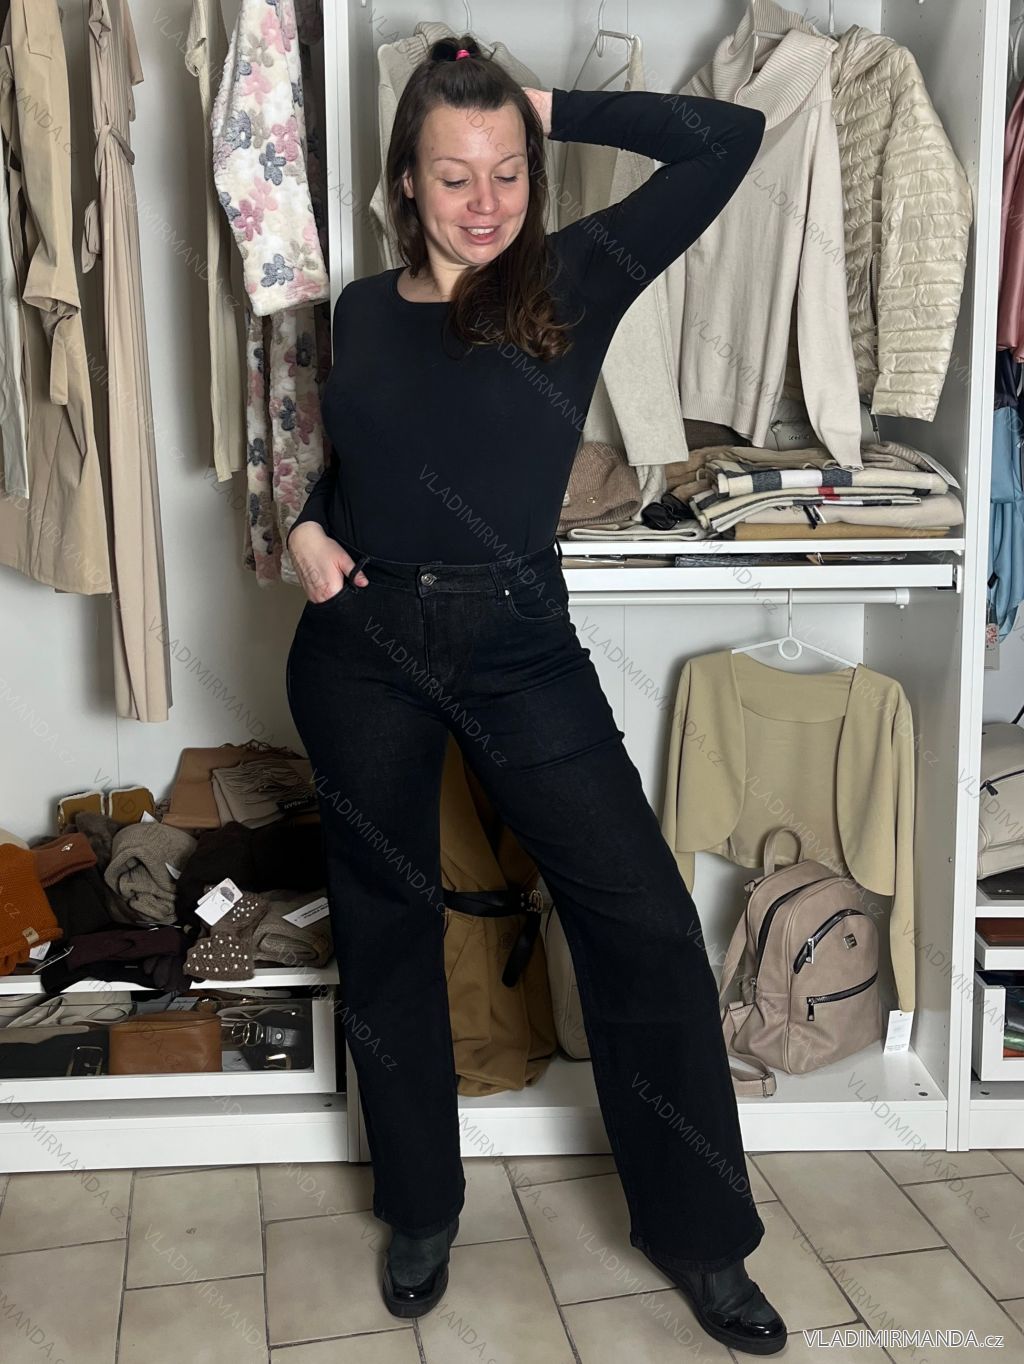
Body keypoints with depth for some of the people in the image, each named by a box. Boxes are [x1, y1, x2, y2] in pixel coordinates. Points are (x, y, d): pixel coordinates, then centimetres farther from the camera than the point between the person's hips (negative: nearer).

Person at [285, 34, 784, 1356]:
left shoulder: (576, 278, 0)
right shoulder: (361, 309, 7)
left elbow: (728, 138, -3)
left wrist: (555, 106, 1)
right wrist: (301, 526, 1)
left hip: (518, 647, -2)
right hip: (360, 647, 3)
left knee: (644, 919, -5)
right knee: (385, 926, 12)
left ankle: (696, 1232, 17)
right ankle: (420, 1210, 34)